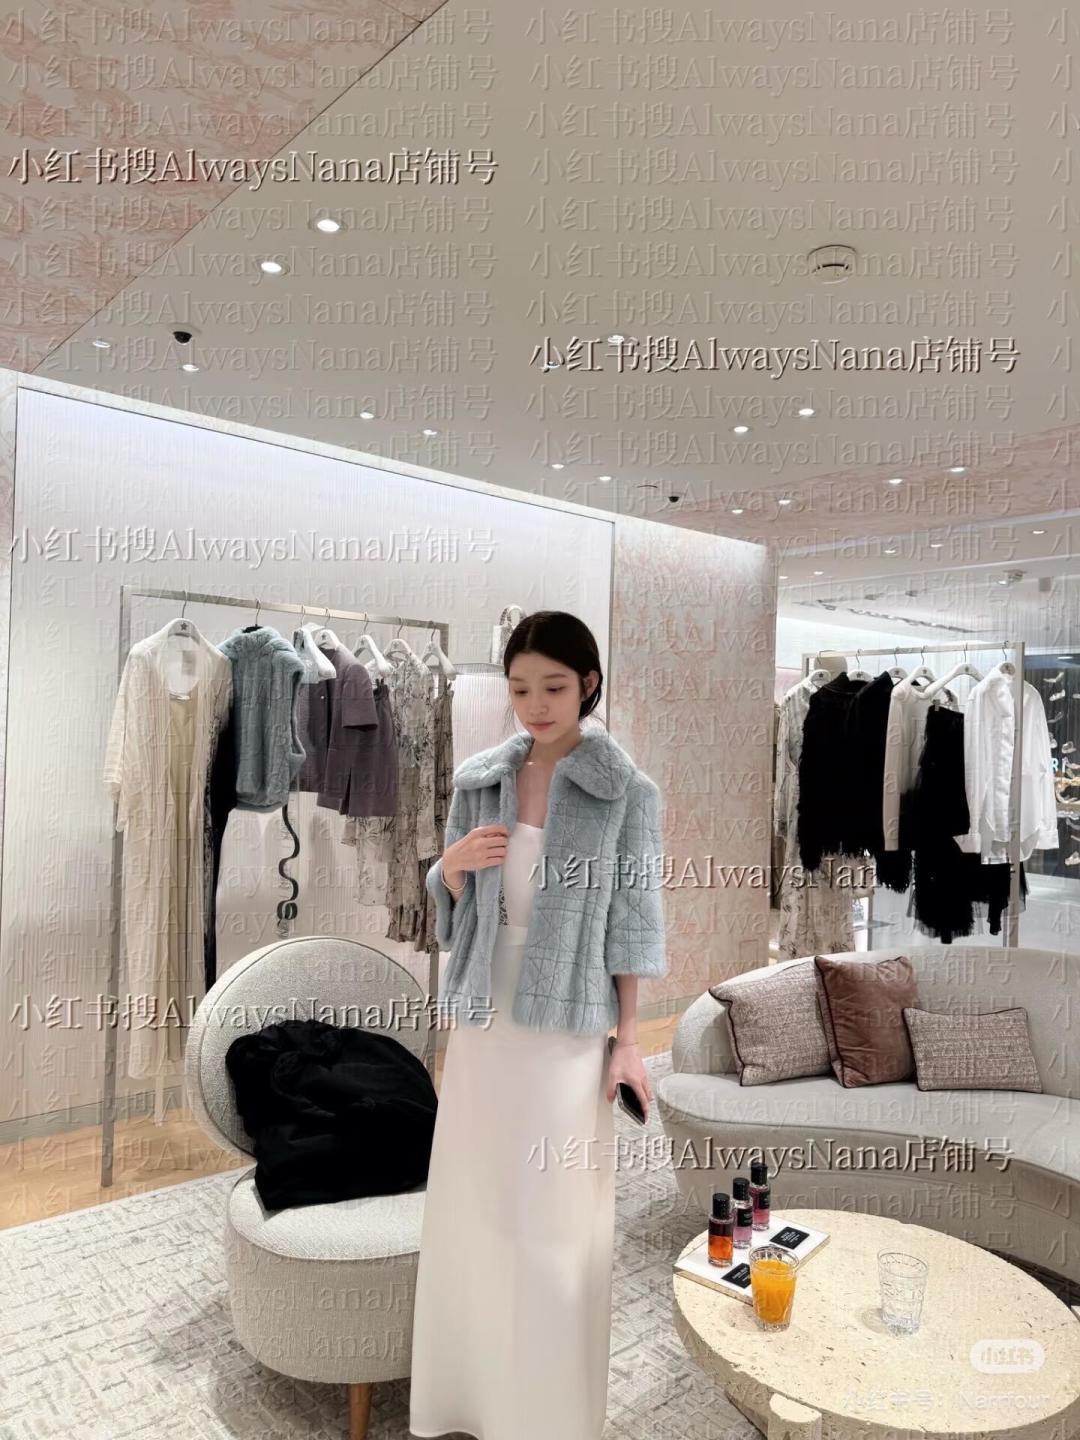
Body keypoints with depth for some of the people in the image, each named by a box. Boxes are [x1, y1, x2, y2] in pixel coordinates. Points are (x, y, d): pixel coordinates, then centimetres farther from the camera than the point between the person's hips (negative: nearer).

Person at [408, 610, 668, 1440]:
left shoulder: (627, 792, -9)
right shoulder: (479, 779, 2)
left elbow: (632, 920, -6)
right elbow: (453, 904, 9)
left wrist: (629, 1040, -6)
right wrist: (452, 863, -12)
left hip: (567, 1023, -4)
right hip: (484, 1017, 5)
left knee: (553, 1218, 6)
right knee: (471, 1205, 15)